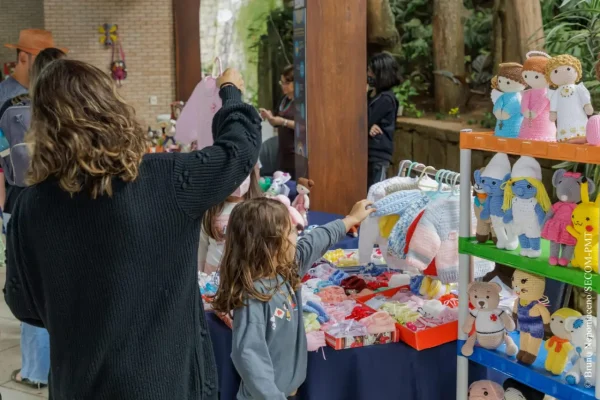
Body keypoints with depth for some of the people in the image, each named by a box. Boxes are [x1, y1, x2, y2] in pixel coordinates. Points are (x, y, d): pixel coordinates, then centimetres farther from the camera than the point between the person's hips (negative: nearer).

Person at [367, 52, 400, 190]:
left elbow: (367, 122, -16)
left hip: (378, 153, -8)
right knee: (369, 191, 11)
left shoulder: (385, 98, -13)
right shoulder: (372, 94, 12)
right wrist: (369, 127, -12)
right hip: (370, 151, 8)